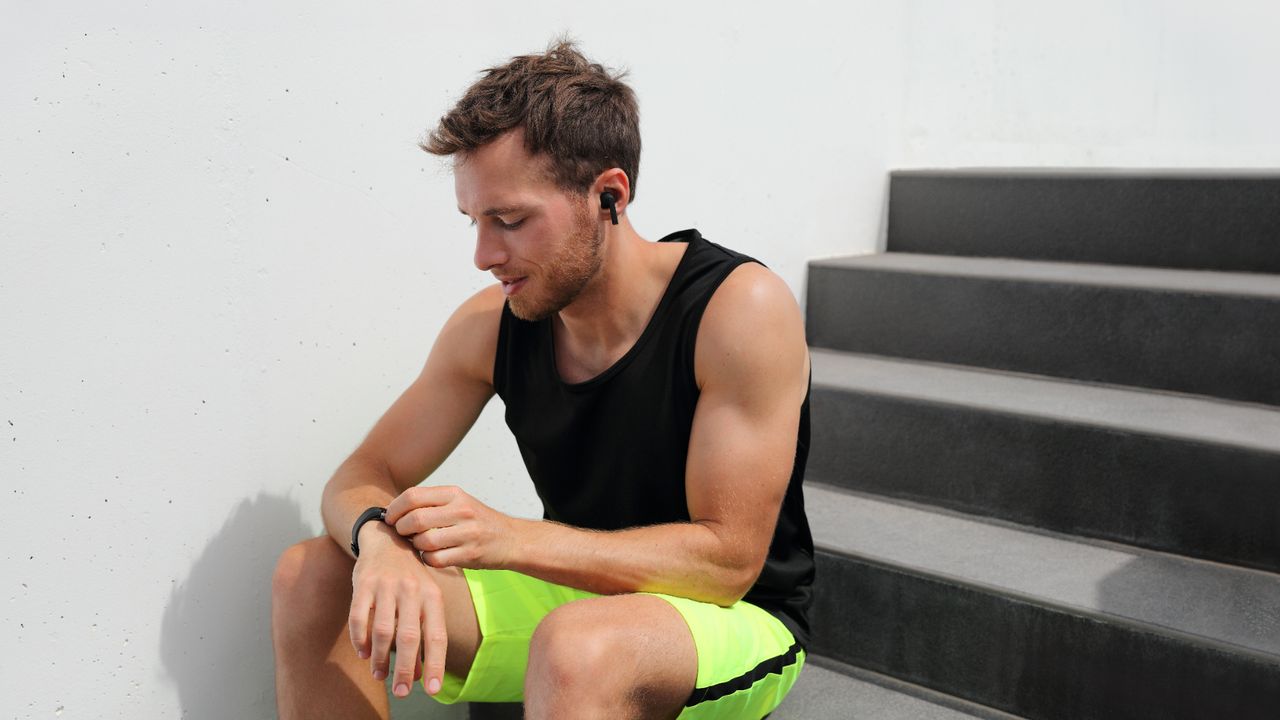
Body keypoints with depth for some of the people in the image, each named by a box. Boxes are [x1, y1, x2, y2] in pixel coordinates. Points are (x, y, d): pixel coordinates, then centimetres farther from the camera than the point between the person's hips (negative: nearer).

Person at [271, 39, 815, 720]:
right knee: (311, 576, -9)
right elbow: (362, 476, -3)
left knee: (579, 645, -40)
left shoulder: (739, 308, -22)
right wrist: (380, 538, -29)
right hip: (576, 597, 6)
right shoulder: (491, 324, -6)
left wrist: (511, 538, -34)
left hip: (738, 618, -5)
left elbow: (729, 558, -23)